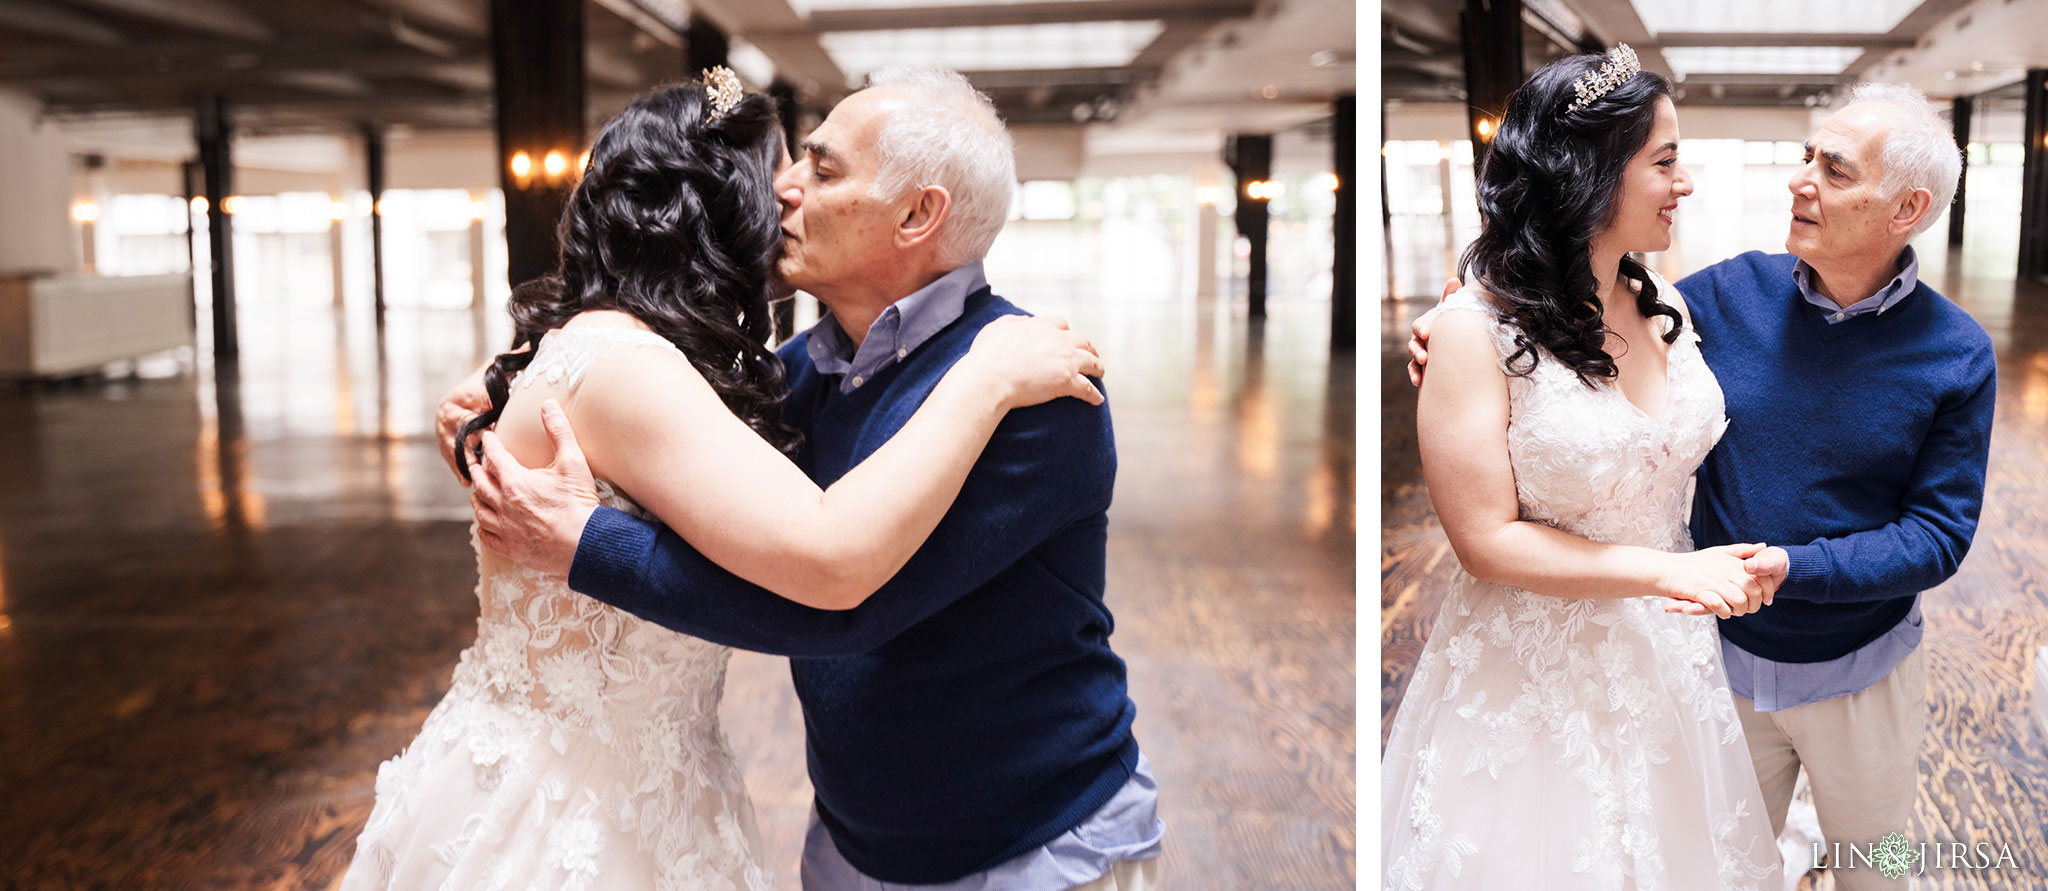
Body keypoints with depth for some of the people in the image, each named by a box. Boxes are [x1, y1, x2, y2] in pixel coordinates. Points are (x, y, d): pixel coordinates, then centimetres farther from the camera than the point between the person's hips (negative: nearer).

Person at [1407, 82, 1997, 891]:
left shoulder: (1957, 355, -14)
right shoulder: (1730, 294, -10)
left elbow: (1938, 533, -13)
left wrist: (1791, 566, -28)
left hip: (1862, 673, -1)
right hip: (1726, 654, 1)